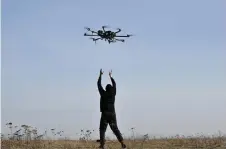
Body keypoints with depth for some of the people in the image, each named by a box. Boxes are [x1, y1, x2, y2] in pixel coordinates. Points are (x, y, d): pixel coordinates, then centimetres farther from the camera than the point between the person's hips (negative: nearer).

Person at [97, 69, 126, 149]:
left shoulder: (103, 93, -3)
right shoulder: (113, 93, 4)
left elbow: (99, 84, 6)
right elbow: (114, 84, 20)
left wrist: (100, 75, 17)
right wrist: (110, 76, 30)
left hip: (105, 114, -3)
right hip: (112, 114, 3)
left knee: (102, 129, 1)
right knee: (115, 129, 7)